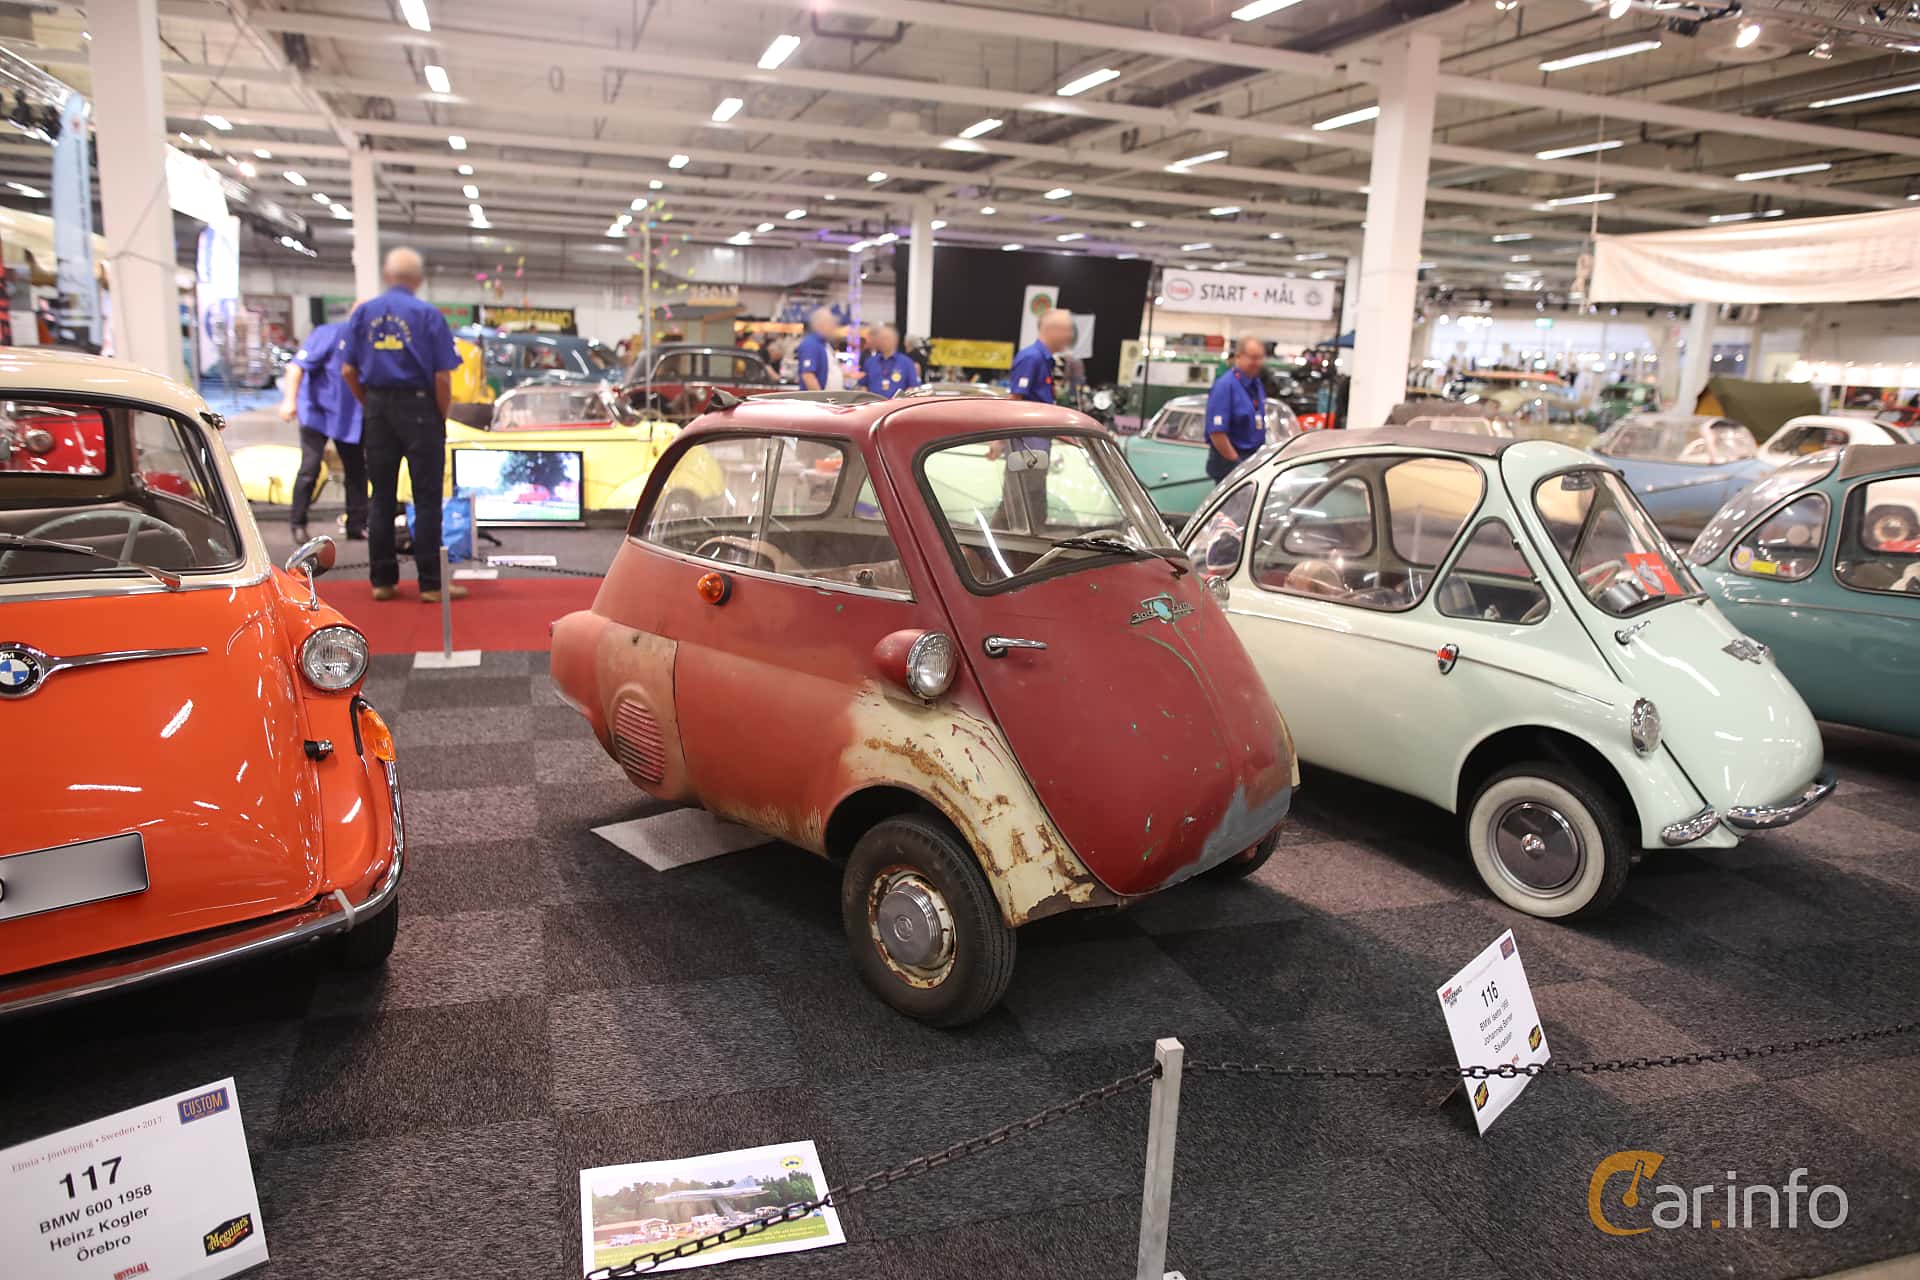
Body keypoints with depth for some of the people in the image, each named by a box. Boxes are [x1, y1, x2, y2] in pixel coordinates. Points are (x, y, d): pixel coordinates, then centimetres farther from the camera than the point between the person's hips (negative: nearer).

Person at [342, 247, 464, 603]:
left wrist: (370, 405, 14)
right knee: (426, 499, 0)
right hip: (418, 406, -4)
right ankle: (431, 583, 2)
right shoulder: (428, 315, -6)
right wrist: (442, 417, 1)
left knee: (381, 498, 10)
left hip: (378, 409, 4)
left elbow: (348, 372, 3)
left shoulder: (363, 313, 6)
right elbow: (442, 377, -11)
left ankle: (382, 580, 15)